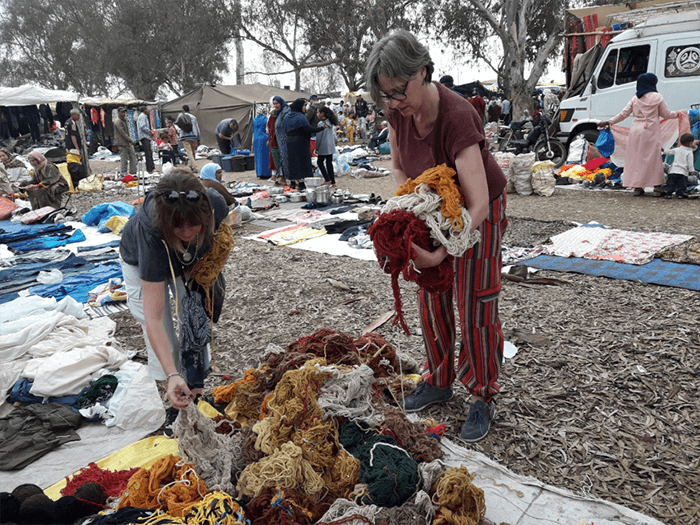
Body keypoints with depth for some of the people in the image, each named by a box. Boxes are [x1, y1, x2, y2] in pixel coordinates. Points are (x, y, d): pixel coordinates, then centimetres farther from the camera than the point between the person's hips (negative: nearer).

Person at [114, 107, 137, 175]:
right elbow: (122, 133, -18)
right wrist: (131, 140, -18)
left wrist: (131, 140, 12)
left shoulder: (124, 120, 17)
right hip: (122, 143, -9)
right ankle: (124, 172, 2)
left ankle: (133, 171, 12)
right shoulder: (118, 121, -12)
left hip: (128, 142, 9)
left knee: (133, 155, 7)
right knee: (124, 158, -5)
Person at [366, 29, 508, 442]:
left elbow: (478, 205, -39)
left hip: (478, 214, -6)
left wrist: (440, 253, -48)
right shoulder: (399, 111, -14)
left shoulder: (456, 117, -35)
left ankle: (484, 398, 17)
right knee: (432, 300, 13)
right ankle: (439, 381, 31)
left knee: (475, 307, -2)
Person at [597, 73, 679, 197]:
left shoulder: (635, 99, 7)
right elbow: (665, 114, 6)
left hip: (636, 130, 3)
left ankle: (637, 187, 6)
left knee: (636, 157, 7)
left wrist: (608, 123, 15)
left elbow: (623, 114, 7)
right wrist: (677, 114, 25)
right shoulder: (657, 97, 0)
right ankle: (657, 186, 2)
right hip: (651, 131, -3)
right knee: (654, 157, 2)